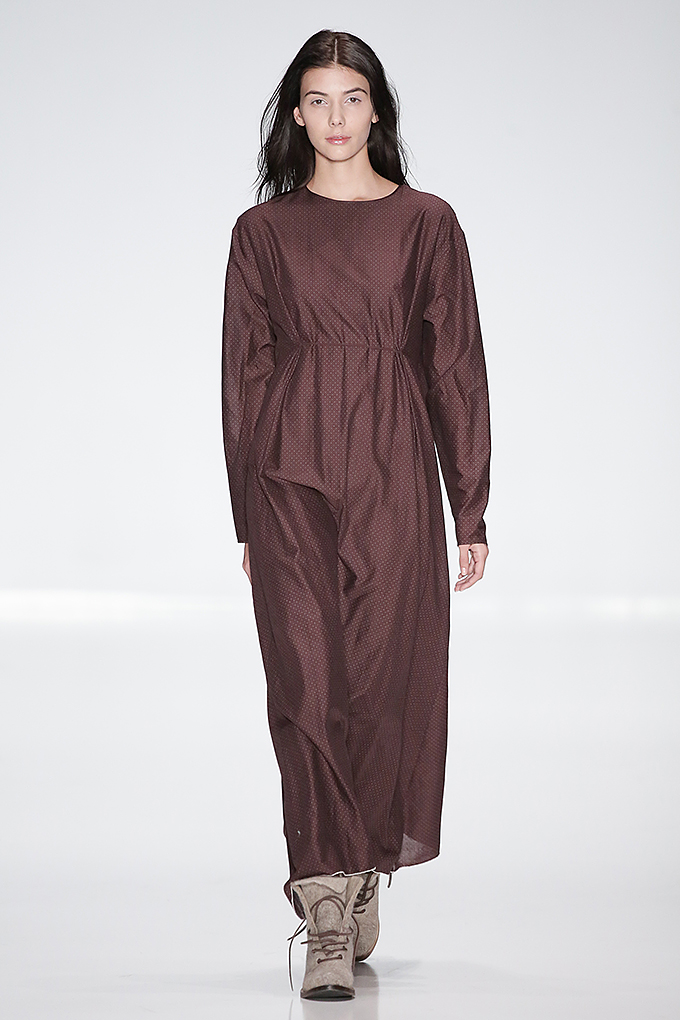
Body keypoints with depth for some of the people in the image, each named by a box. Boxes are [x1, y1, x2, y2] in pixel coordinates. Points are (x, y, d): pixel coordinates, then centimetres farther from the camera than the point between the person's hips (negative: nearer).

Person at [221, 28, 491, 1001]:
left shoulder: (425, 223, 6)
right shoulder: (263, 230, 8)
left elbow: (456, 367, 6)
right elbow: (244, 372, 10)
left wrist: (472, 511, 3)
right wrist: (247, 515, 6)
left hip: (394, 480, 0)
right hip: (290, 480, 0)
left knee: (382, 684, 1)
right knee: (306, 688, -7)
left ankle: (363, 877, 24)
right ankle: (330, 922, -5)